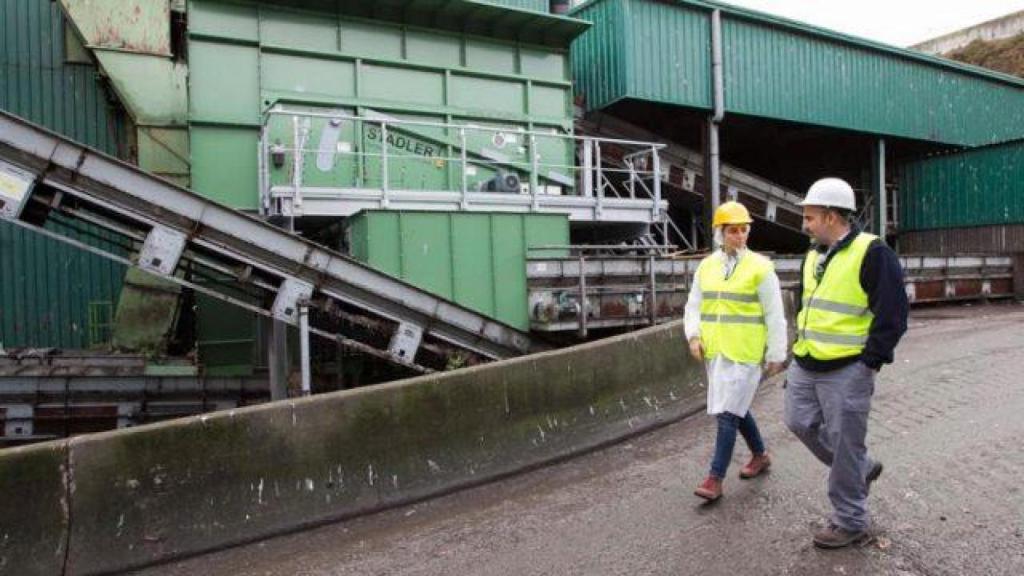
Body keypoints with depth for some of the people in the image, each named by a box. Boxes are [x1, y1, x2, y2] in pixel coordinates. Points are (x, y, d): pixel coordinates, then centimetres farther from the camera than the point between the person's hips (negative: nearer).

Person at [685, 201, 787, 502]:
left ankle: (715, 479, 1)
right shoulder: (706, 266, 7)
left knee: (728, 412, -7)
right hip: (714, 351, 6)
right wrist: (694, 336, -5)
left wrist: (776, 355, -5)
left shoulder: (760, 267, -6)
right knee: (736, 407, 18)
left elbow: (774, 316, -5)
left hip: (744, 352, -6)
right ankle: (760, 455, 40)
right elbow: (694, 306, 11)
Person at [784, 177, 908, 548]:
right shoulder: (813, 255, 12)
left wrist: (869, 362, -16)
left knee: (844, 444, 1)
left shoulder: (872, 253, -13)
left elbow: (892, 313, -15)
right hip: (805, 365, 8)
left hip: (846, 371, -8)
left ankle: (850, 522, 18)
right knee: (800, 423, 14)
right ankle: (861, 469, 35)